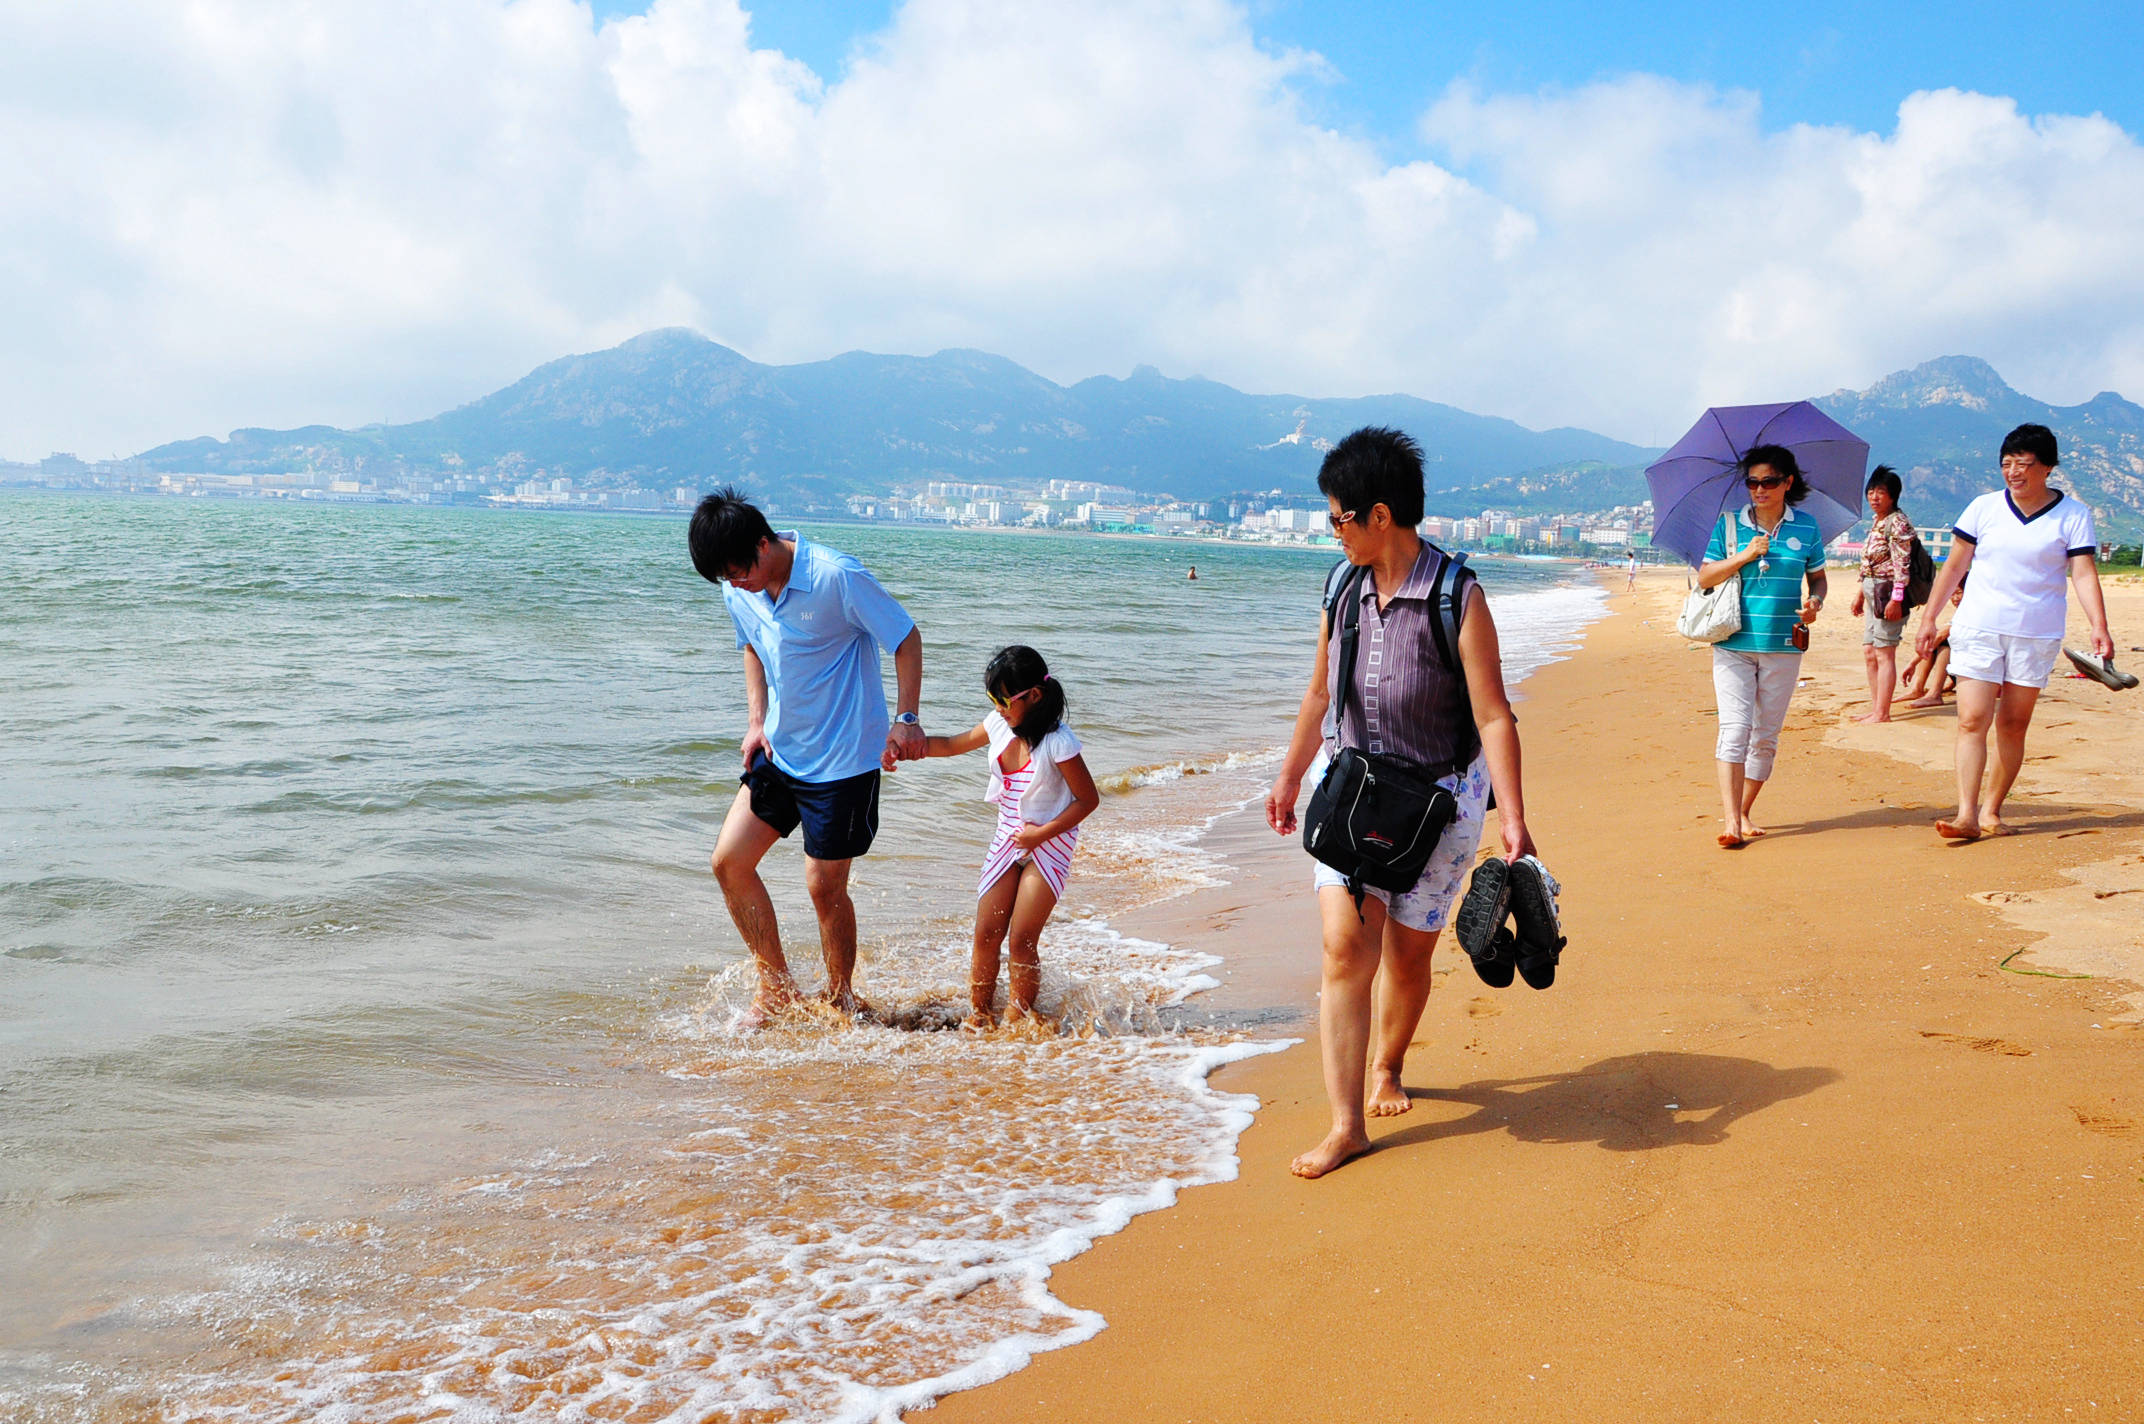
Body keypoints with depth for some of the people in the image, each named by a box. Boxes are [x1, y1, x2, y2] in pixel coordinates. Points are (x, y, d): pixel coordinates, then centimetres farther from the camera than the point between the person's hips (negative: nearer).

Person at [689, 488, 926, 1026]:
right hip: (778, 751, 7)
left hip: (844, 757, -7)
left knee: (825, 885, -1)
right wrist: (757, 721, 5)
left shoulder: (838, 577, -22)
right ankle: (776, 986, 17)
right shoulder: (737, 588, -2)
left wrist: (906, 719, -15)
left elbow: (906, 637, -12)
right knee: (729, 861, 1)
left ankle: (842, 997, 22)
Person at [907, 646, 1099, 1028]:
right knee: (986, 934, 2)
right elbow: (954, 744, 14)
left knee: (1021, 941, -8)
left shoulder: (1058, 743, -20)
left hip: (1048, 844, -6)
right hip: (1007, 840, 6)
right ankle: (980, 1015, 17)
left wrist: (1041, 833, -17)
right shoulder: (999, 723, -3)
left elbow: (1089, 799, -13)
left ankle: (1016, 1022, 8)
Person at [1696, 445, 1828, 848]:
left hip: (1783, 646, 2)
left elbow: (1818, 576, 16)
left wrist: (1815, 600, -6)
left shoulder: (1806, 528, 7)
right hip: (1733, 644, -2)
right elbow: (1704, 578, 2)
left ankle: (1742, 811, 19)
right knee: (1735, 728, -13)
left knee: (1766, 735, 6)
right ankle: (1730, 820, -16)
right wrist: (1745, 555, -12)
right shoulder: (1730, 524, 3)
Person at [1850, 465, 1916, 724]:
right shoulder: (1877, 522, 16)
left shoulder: (1898, 522, -12)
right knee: (1869, 653, 12)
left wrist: (1896, 599, -21)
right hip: (1872, 593, 10)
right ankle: (1875, 708, 19)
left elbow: (1902, 563, -17)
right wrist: (1860, 593, 23)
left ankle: (1882, 712, -5)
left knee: (1884, 654, -7)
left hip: (1888, 593, -10)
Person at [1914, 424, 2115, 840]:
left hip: (2036, 635, 0)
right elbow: (1954, 565, 9)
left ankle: (1991, 810, 15)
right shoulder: (1984, 507, 4)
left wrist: (2098, 627, -18)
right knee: (1972, 720, -9)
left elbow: (2084, 574, -5)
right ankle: (1967, 816, -13)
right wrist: (1929, 619, 8)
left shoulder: (2073, 516, 1)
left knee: (2013, 725, 4)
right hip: (1977, 629, 0)